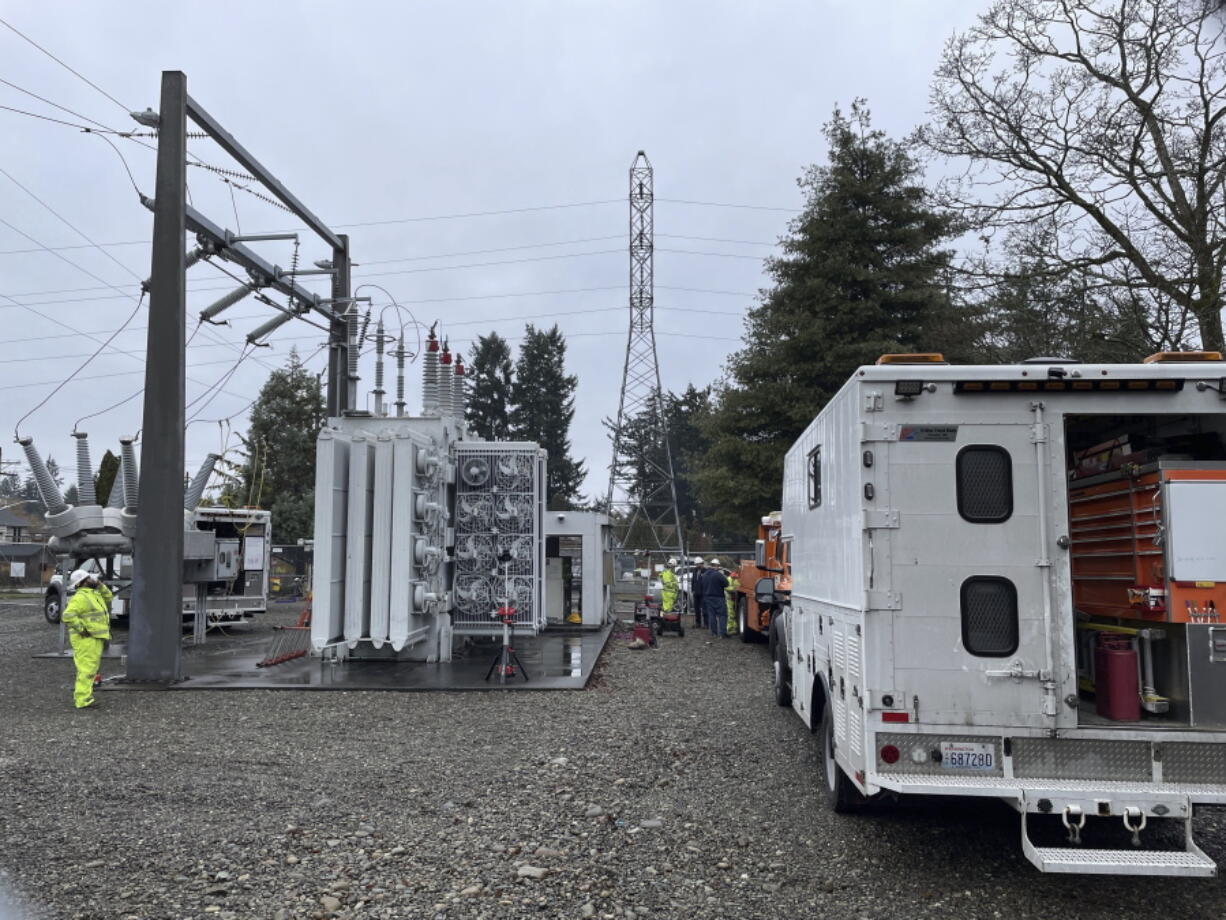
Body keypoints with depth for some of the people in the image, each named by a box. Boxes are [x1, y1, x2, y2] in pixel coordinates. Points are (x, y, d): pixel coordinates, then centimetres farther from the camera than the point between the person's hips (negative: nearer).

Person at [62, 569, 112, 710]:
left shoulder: (93, 594, 13)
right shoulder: (81, 597, -17)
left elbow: (107, 596, 25)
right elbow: (68, 615, -26)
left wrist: (99, 585, 10)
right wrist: (82, 630, -20)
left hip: (95, 639, 10)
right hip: (86, 639, -10)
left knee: (90, 669, 18)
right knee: (87, 669, -8)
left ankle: (79, 695, 28)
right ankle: (83, 700, -6)